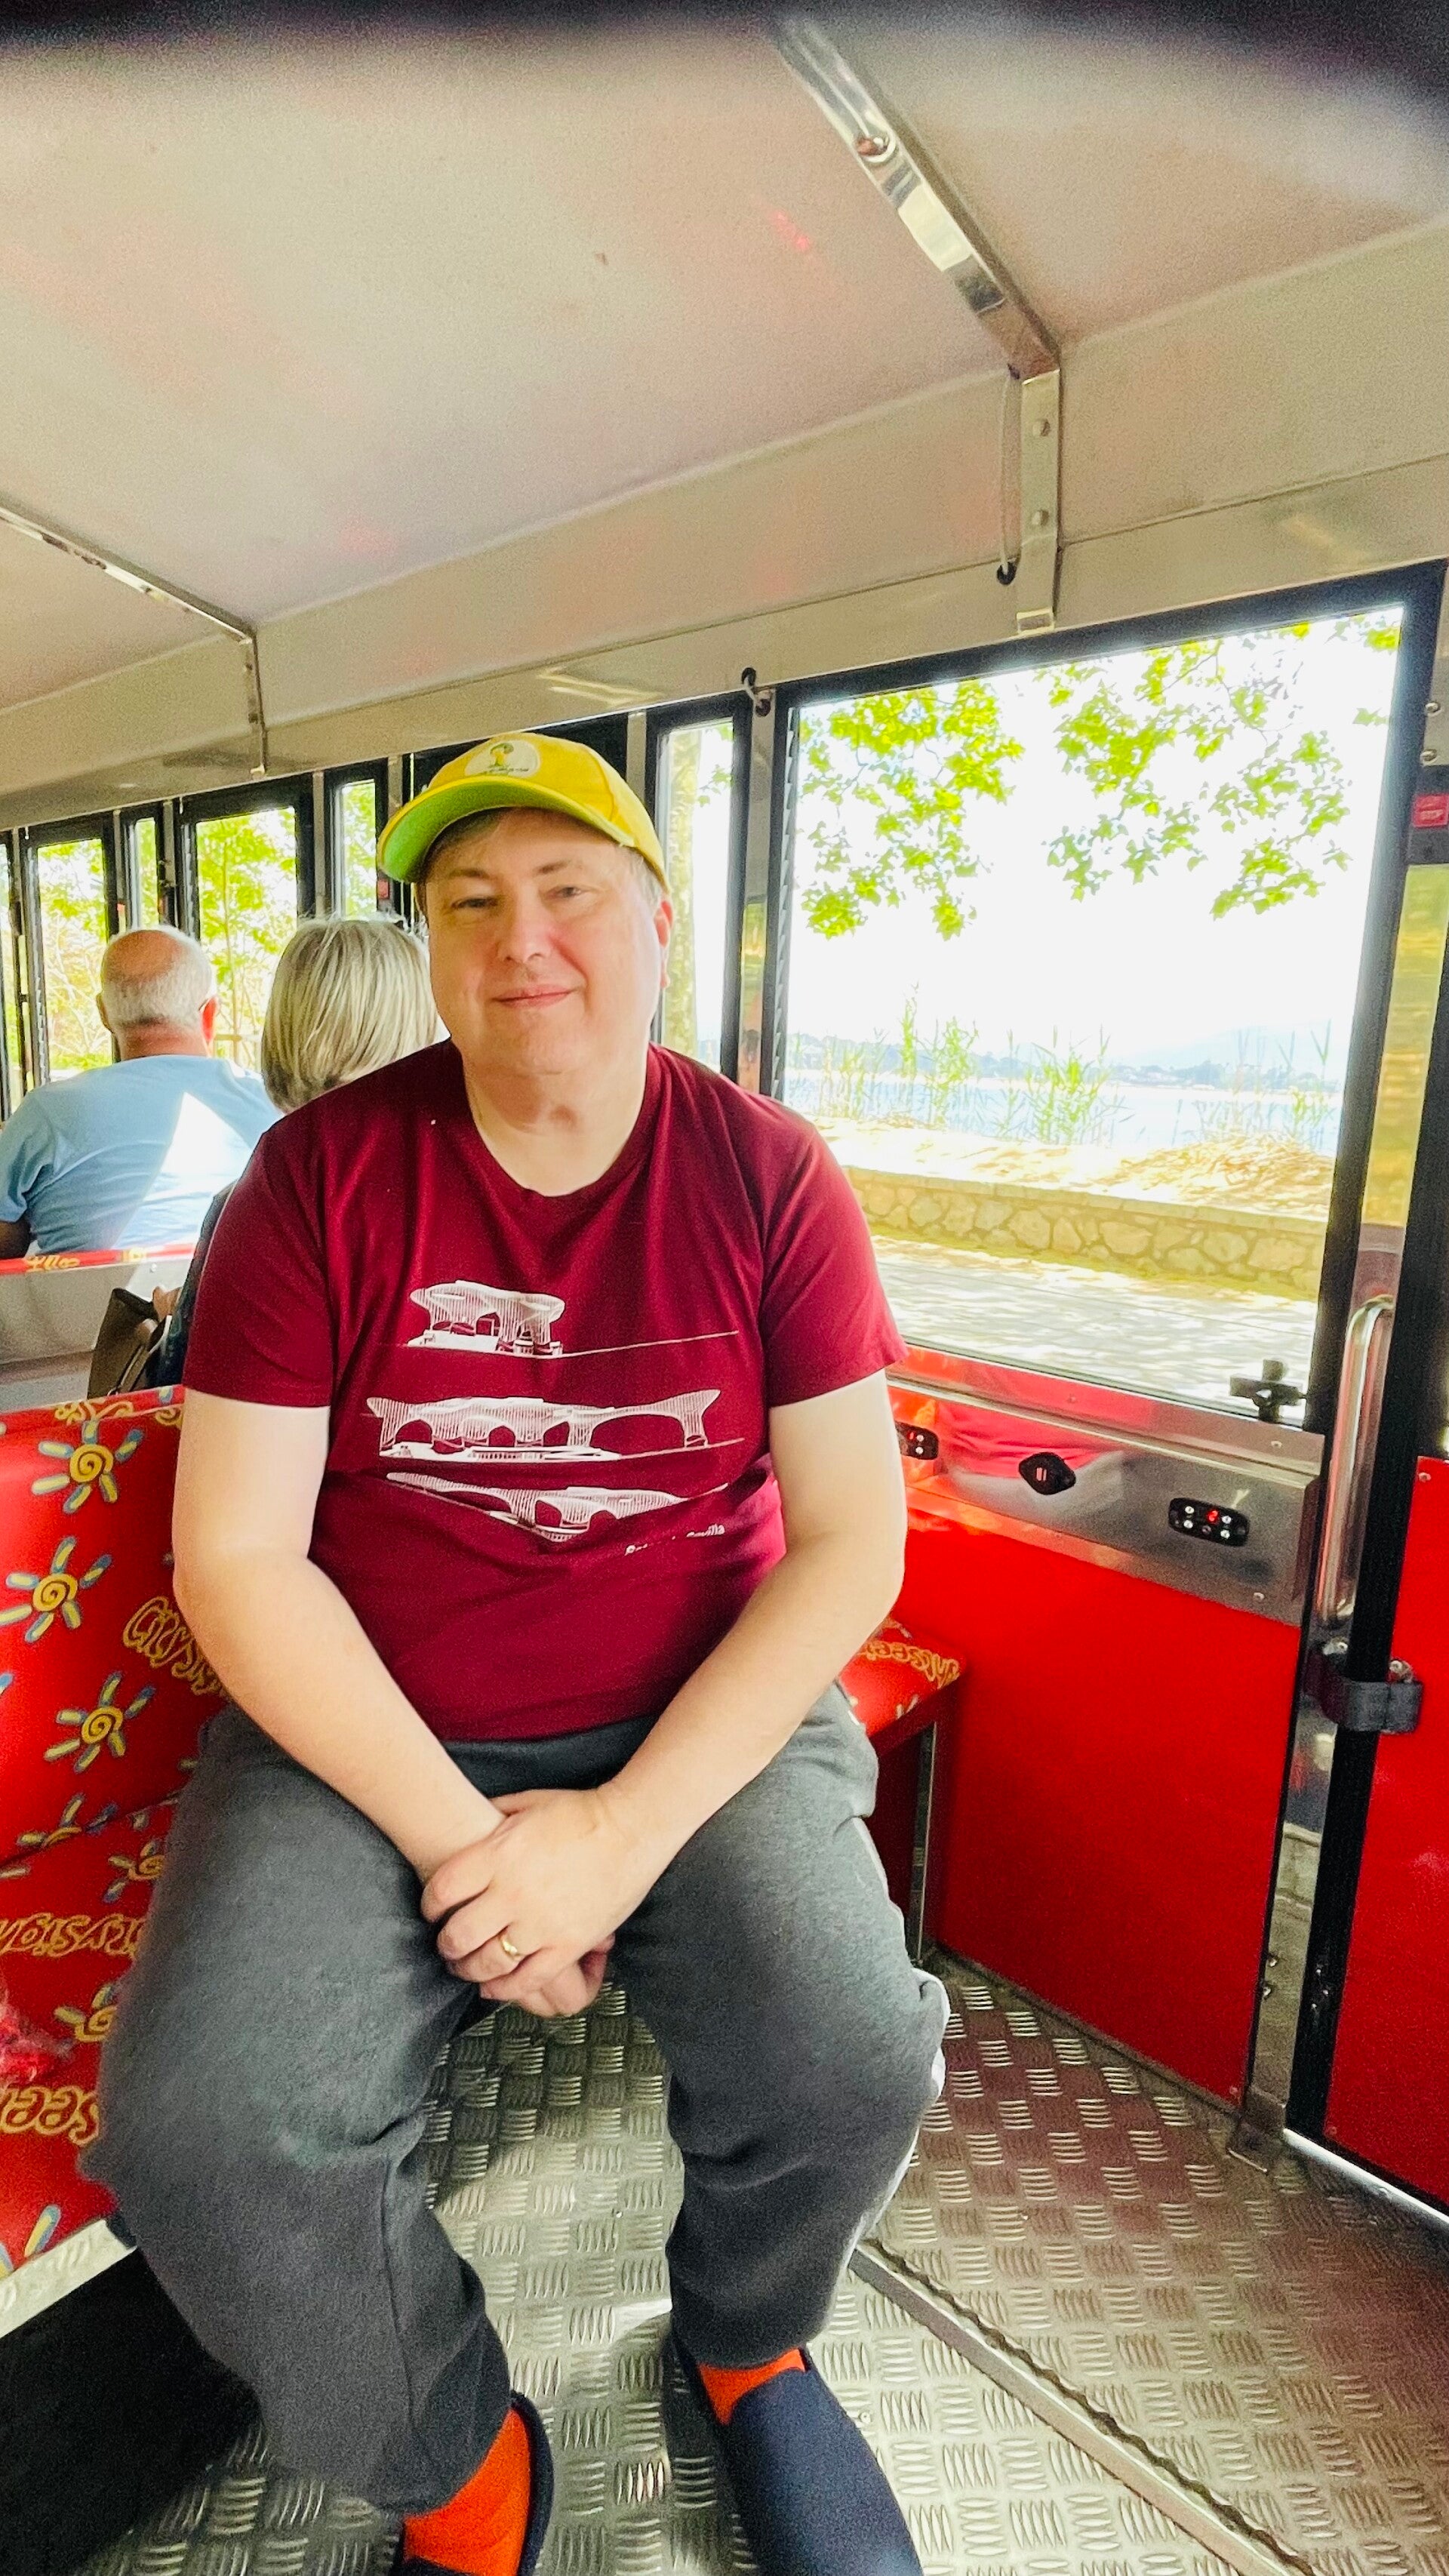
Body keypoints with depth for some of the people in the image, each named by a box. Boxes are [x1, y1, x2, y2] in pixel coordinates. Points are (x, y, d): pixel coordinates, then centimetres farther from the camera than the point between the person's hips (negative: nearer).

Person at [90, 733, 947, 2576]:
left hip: (706, 1717, 1)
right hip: (365, 1733, 1)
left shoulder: (768, 1177, -4)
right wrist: (454, 1837, -15)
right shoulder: (321, 1175, -5)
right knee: (201, 2130, -20)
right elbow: (236, 1556, -7)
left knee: (851, 2064, -21)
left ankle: (744, 2345, 20)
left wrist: (630, 1827, -16)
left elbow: (850, 1541, -7)